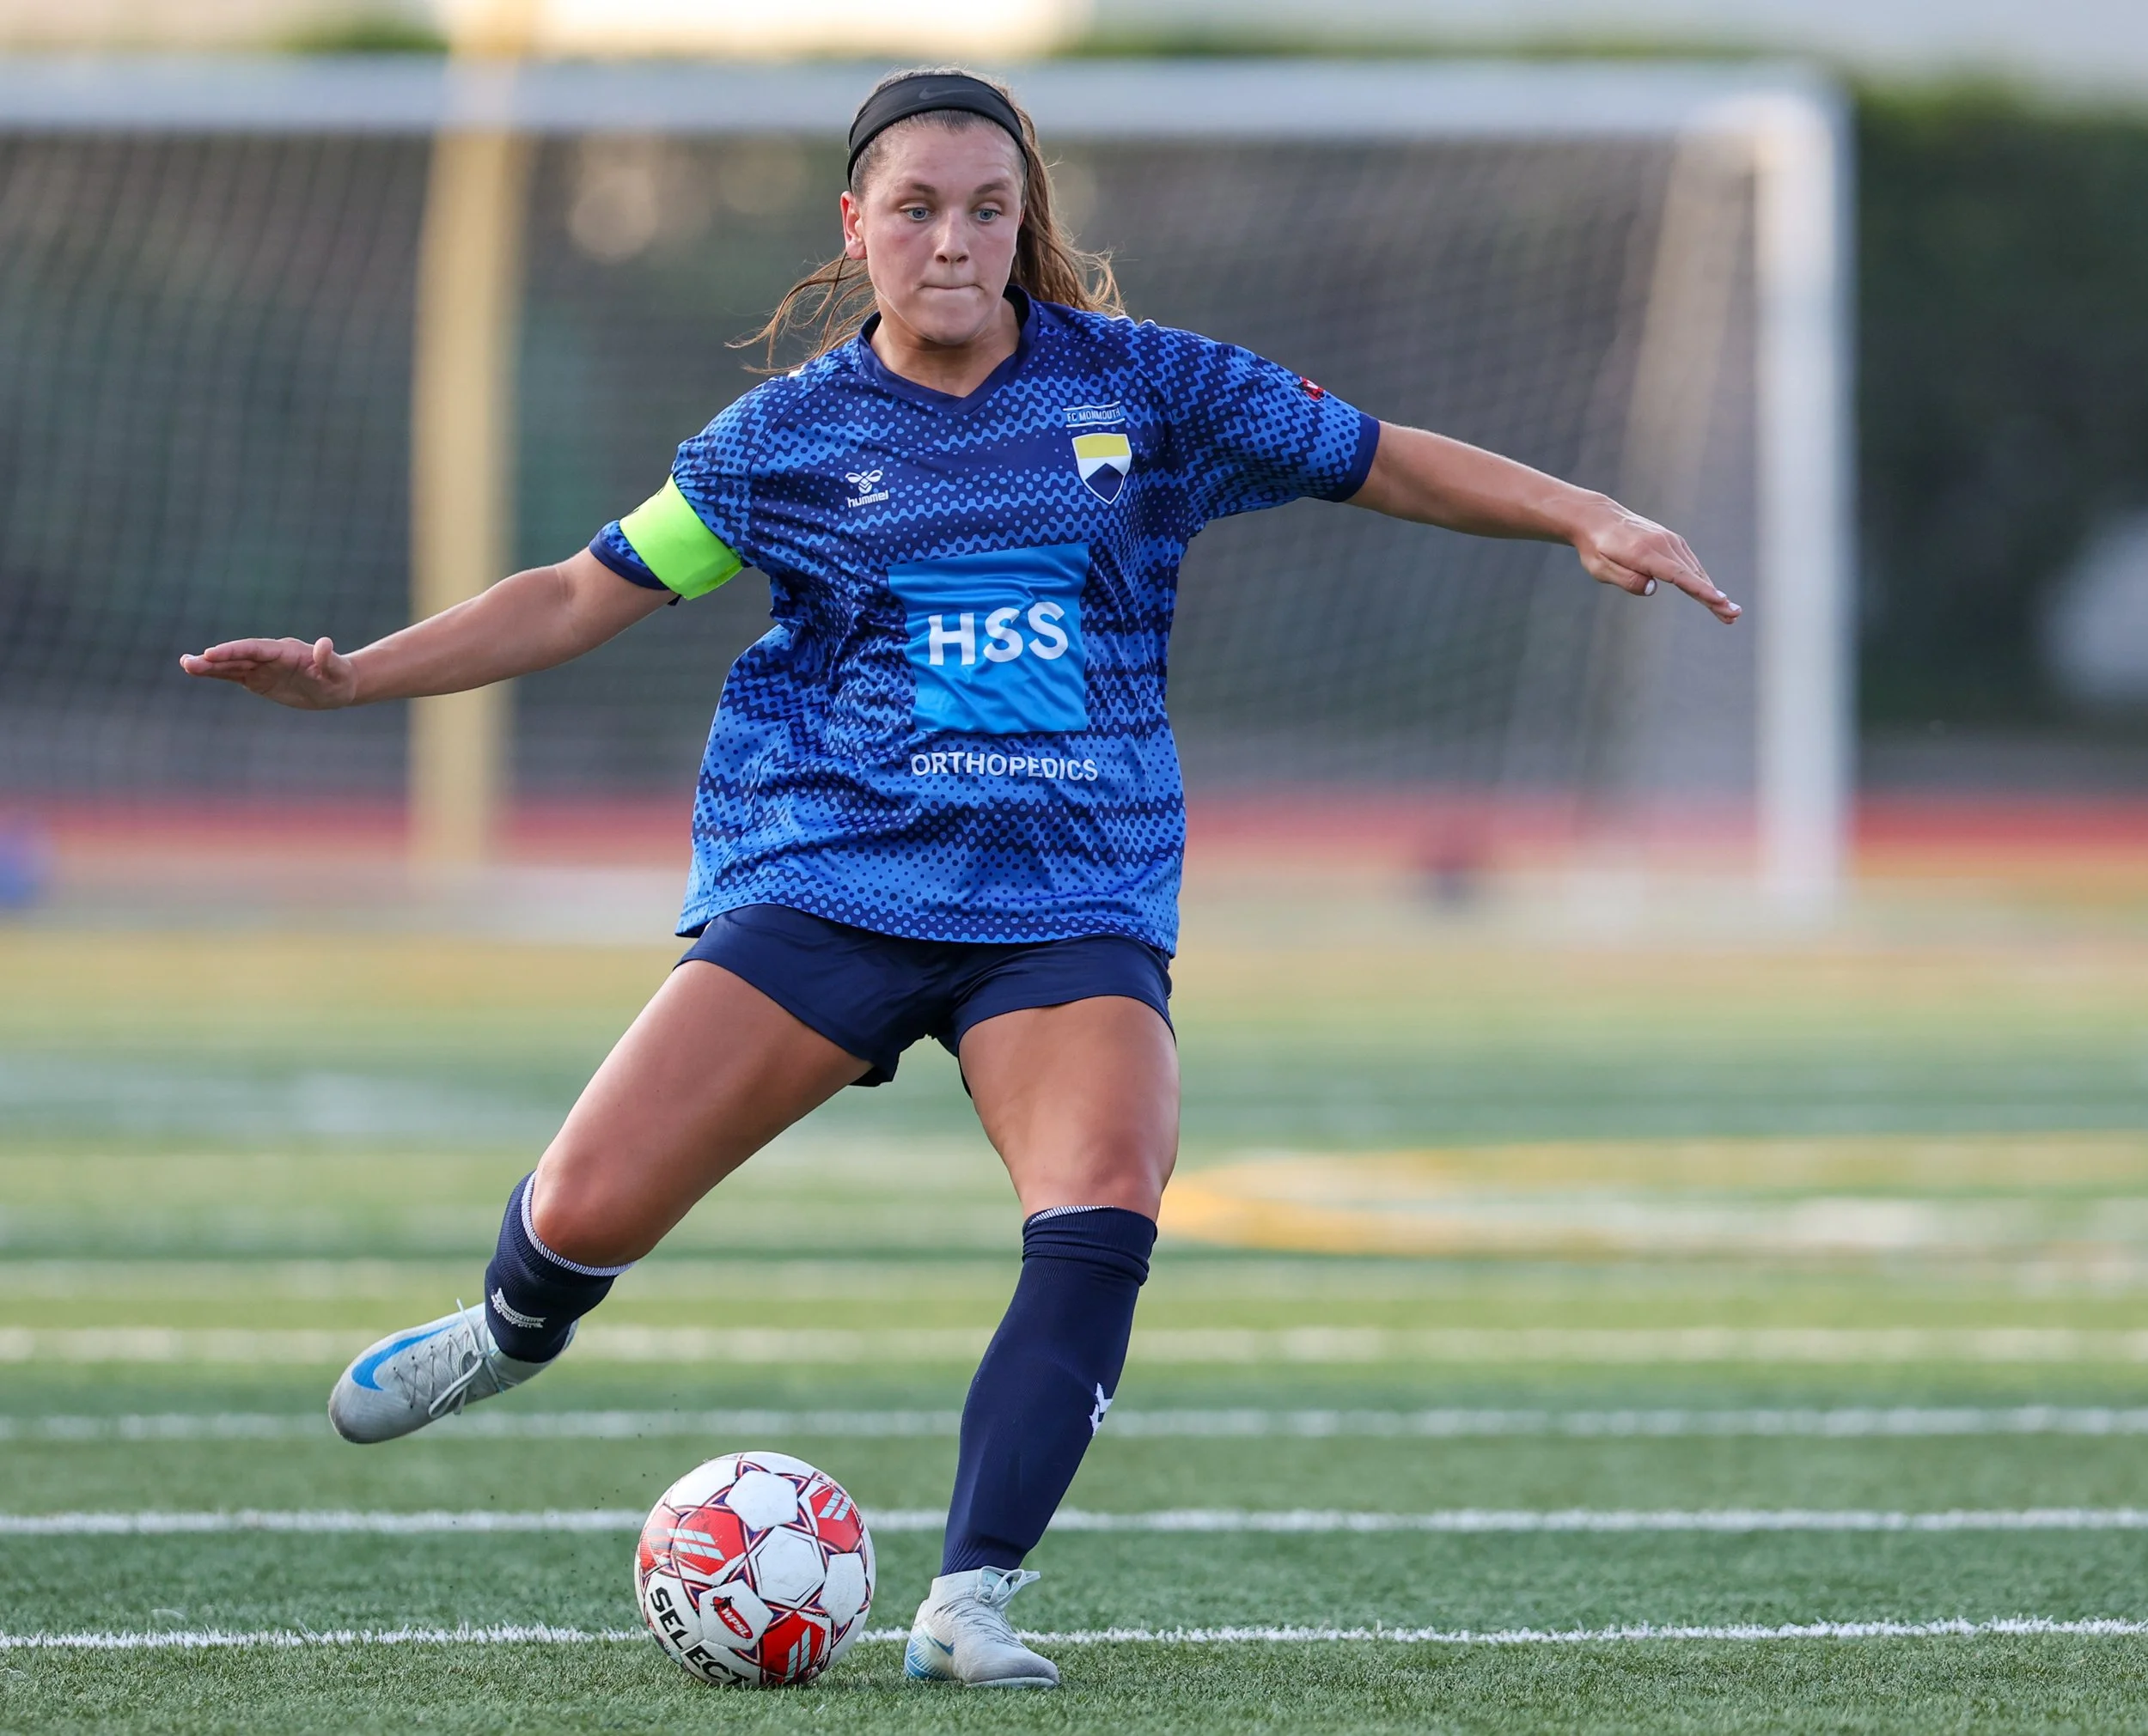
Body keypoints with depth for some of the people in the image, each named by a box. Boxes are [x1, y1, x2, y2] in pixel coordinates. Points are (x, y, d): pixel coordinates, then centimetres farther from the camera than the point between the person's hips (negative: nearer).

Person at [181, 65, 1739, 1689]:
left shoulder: (1142, 387, 5)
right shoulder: (785, 436, 5)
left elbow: (1384, 459, 12)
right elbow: (582, 596, 13)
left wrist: (1592, 520, 0)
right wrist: (353, 673, 4)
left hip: (1074, 903, 0)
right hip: (825, 876, 0)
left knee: (1106, 1209, -28)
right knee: (587, 1210, -10)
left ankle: (970, 1600, -22)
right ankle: (514, 1333, 28)